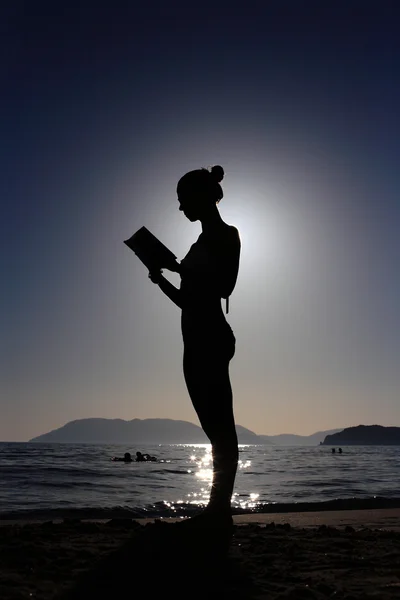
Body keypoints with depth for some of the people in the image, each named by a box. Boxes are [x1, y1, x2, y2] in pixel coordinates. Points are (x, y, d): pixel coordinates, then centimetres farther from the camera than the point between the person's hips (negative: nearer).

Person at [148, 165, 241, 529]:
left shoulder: (224, 236, -3)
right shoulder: (209, 239, 22)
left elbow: (222, 287, -17)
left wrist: (181, 269, -9)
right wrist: (162, 280, 10)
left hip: (208, 339, -9)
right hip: (202, 341, 9)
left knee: (219, 428, -7)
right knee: (218, 427, 9)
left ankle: (220, 510, 0)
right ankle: (219, 509, 16)